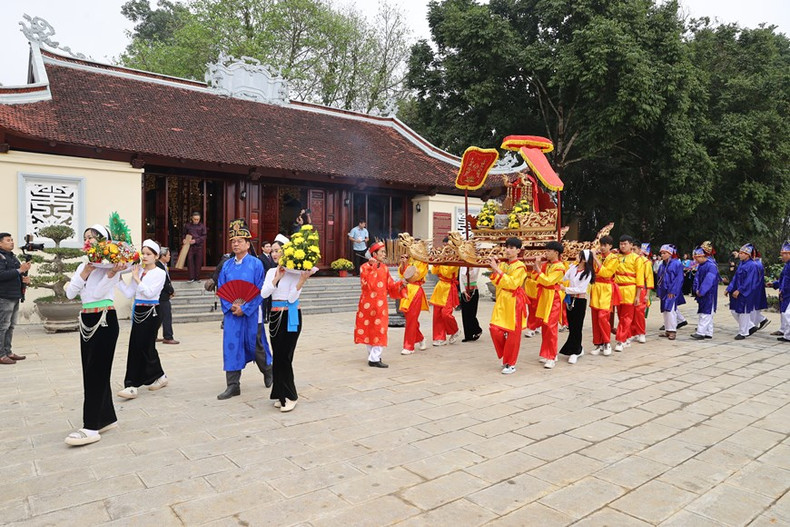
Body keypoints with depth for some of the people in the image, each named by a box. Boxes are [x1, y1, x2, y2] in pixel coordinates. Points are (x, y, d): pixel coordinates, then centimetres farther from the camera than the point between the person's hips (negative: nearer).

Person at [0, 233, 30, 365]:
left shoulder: (13, 257, 17)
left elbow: (18, 275, 25)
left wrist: (25, 279, 4)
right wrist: (20, 270, -21)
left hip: (15, 297, 8)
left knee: (11, 326, 12)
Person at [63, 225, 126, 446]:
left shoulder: (111, 265, -7)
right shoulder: (83, 265, 13)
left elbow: (99, 293, -15)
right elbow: (70, 293, 6)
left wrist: (111, 274, -26)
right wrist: (84, 273, -5)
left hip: (104, 320, -8)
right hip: (86, 320, 8)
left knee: (96, 372, -7)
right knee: (91, 371, 10)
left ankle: (91, 427, -4)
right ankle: (107, 418, 22)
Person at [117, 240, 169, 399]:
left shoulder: (160, 273, -5)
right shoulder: (138, 271, 11)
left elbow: (150, 293, -16)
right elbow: (129, 293, 8)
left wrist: (137, 279, -11)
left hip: (151, 312, -6)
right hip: (138, 311, 6)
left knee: (144, 347, -7)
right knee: (136, 346, 7)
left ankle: (133, 385, -2)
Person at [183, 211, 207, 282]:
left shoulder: (202, 226, 6)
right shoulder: (187, 225, 9)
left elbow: (204, 236, 0)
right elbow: (184, 234, 18)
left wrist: (195, 240, -13)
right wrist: (184, 239, -3)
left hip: (199, 246, 0)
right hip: (190, 246, 0)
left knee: (198, 262, 2)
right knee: (190, 261, -9)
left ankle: (197, 278, 10)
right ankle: (191, 278, -8)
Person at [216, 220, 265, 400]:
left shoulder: (256, 263, -6)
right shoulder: (226, 265, 6)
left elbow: (260, 291, -9)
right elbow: (221, 289, 7)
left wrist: (244, 308, -14)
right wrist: (230, 306, -9)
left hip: (251, 313, -3)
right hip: (231, 314, 3)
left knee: (255, 346, 9)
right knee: (231, 346, 1)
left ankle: (268, 371, 37)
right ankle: (233, 386, 9)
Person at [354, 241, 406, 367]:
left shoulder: (385, 268, 9)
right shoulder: (365, 267, -6)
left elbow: (391, 286, 7)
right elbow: (369, 284, -21)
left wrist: (401, 285, -10)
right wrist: (372, 267, -25)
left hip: (381, 305, 4)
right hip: (368, 304, -4)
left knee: (379, 331, 2)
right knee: (369, 330, 3)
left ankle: (374, 357, 10)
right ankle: (374, 358, 9)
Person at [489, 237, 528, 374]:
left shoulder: (520, 266, -10)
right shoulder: (503, 265, 9)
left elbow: (512, 283, -23)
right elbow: (497, 283, 10)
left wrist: (498, 270, -24)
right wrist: (493, 270, -5)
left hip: (514, 301, -6)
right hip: (502, 300, 6)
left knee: (512, 333, 0)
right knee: (495, 329, 1)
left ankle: (511, 364, 13)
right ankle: (506, 358, 22)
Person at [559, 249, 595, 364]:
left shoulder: (587, 273, -10)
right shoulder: (573, 267, 4)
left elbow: (580, 289, -15)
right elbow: (564, 278, 5)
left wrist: (565, 288, -17)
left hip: (580, 301, -5)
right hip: (570, 299, 5)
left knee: (576, 326, -1)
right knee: (571, 325, 9)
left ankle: (575, 351, 9)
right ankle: (578, 349, 24)